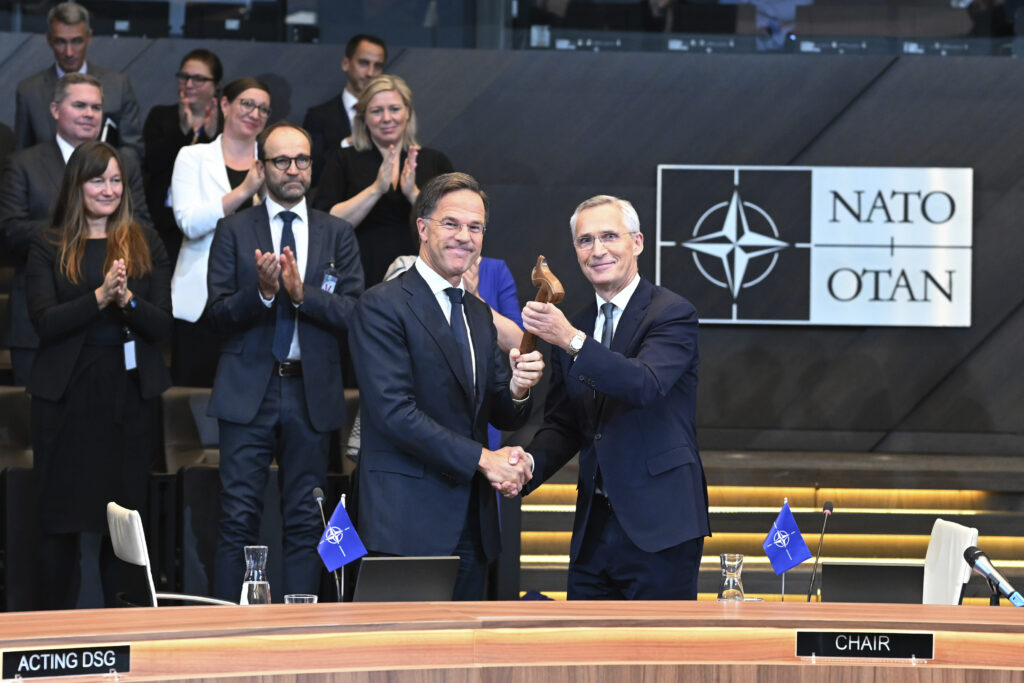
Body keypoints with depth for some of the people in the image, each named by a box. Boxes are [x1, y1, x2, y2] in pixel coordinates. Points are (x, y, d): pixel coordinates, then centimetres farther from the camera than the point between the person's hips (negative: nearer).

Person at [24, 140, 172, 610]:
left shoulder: (145, 245, 9)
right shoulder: (49, 248, 5)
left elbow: (163, 324, 2)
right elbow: (45, 321, -7)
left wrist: (128, 299, -17)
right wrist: (100, 296, -19)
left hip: (131, 395, 1)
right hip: (67, 396, -1)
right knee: (60, 518, 0)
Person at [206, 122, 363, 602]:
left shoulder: (337, 235, 9)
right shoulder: (234, 231, 5)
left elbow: (354, 313, -2)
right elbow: (219, 312, -3)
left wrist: (301, 292, -16)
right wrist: (261, 291, -20)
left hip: (312, 394, 2)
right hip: (249, 392, -2)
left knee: (305, 522, 5)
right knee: (238, 519, -3)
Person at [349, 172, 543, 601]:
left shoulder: (479, 315, 19)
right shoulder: (383, 306, -6)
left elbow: (504, 417, 17)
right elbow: (394, 412, -15)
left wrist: (518, 390, -7)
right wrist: (481, 458, -17)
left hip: (472, 526, 7)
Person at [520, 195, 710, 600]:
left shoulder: (673, 315, -6)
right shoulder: (569, 328, 14)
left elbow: (645, 384, -24)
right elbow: (562, 425, 16)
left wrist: (572, 340, -33)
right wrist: (529, 464, -6)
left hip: (658, 526, -6)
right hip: (593, 529, 6)